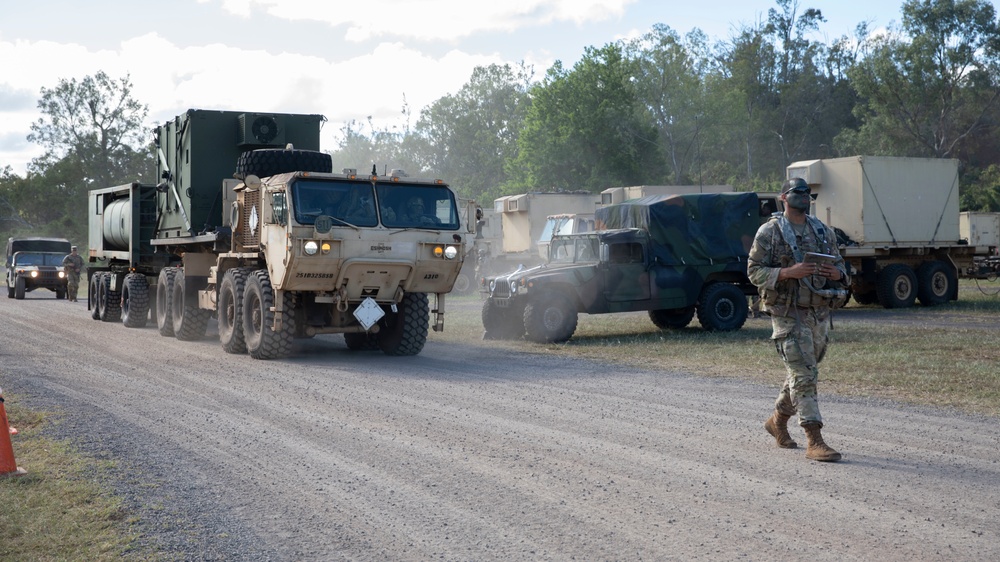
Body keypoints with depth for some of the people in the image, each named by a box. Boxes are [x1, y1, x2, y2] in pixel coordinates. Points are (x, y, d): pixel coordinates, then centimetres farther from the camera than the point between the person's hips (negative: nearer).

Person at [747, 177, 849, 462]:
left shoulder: (824, 232, 11)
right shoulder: (769, 233, -5)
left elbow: (840, 266, 16)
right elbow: (754, 270, -8)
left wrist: (836, 273, -9)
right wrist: (788, 272, -22)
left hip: (820, 313, 6)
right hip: (788, 314, -6)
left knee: (801, 374, 16)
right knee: (803, 376, -11)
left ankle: (778, 420, 37)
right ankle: (815, 441, -12)